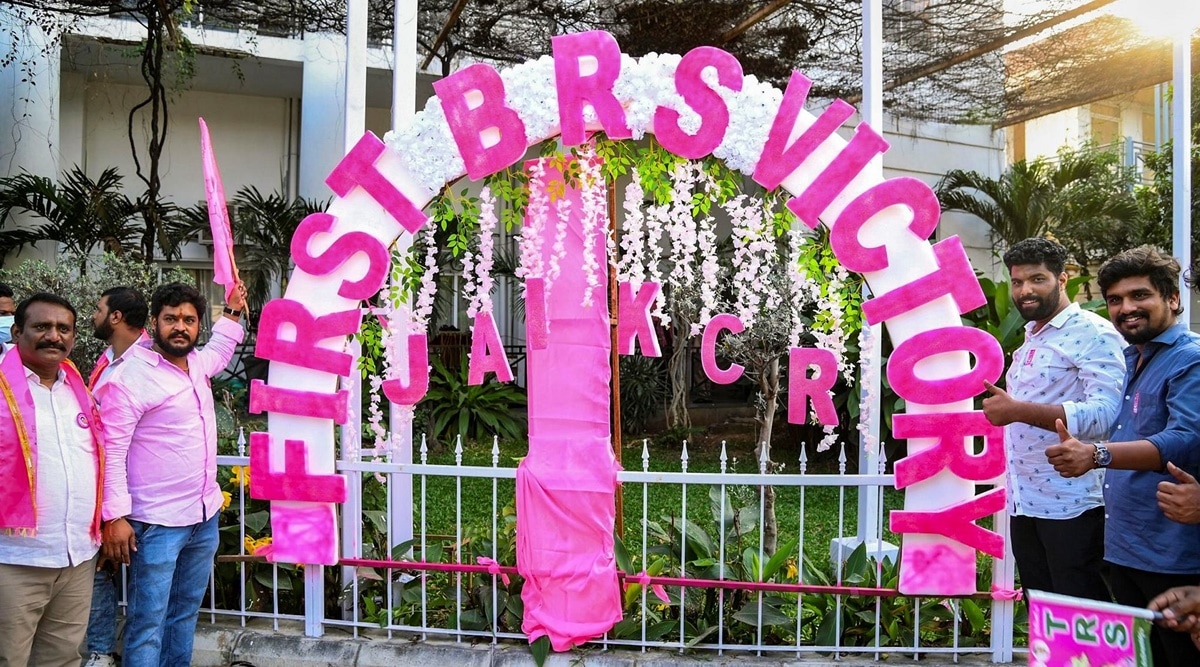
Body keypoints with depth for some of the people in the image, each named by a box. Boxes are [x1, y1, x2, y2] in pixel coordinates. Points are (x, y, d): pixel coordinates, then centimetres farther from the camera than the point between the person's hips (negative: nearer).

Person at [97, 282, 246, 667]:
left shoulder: (196, 364, 10)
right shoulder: (130, 377, -13)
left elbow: (220, 349, 37)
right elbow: (111, 451, -16)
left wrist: (233, 311, 35)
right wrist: (115, 517, -20)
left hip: (205, 516, 7)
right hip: (156, 523, -7)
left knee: (185, 613, 17)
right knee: (148, 623, -2)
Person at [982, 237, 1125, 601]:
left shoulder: (1093, 334, -11)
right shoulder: (1029, 340, 17)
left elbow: (1105, 413, -25)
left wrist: (1018, 410, -30)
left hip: (1072, 504, -8)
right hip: (1024, 503, 9)